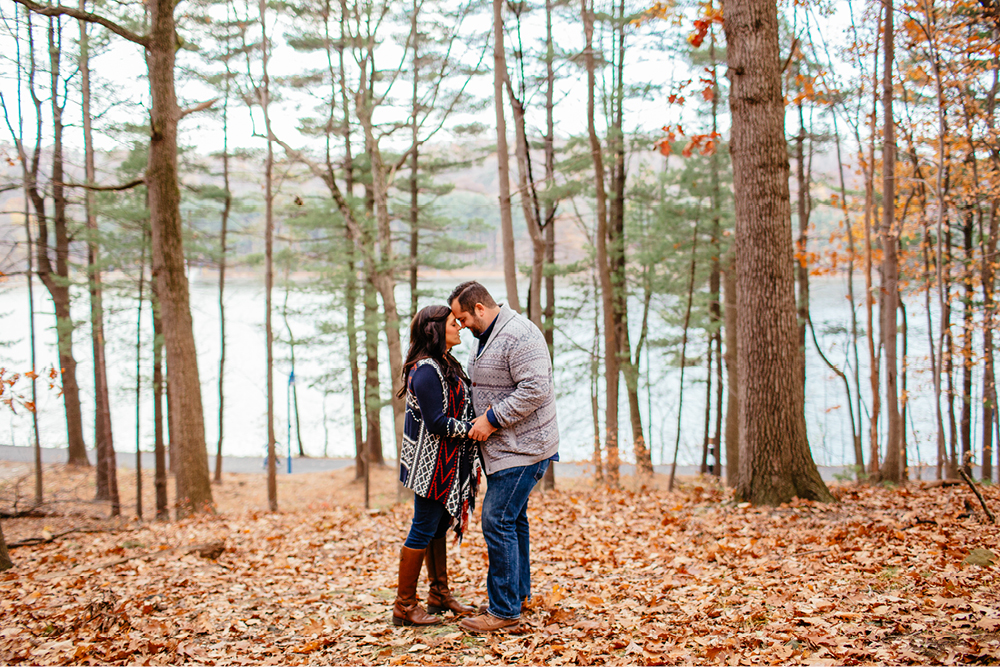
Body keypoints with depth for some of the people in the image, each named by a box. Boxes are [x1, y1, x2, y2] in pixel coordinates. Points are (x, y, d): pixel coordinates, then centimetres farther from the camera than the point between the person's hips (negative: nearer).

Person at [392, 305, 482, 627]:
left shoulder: (445, 364, 12)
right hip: (432, 464, -10)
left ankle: (439, 594, 30)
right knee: (423, 530, -2)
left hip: (449, 463, 10)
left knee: (439, 527, 18)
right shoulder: (426, 370, -20)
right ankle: (404, 606, 8)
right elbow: (437, 423, -23)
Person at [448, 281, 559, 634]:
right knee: (513, 519, 18)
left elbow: (535, 390, -27)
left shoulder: (519, 335, -19)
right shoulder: (488, 337, 15)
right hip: (505, 447, 11)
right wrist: (481, 420, 11)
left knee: (497, 521, -10)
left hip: (522, 449, -11)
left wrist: (492, 419, -23)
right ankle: (518, 592, 32)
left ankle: (505, 610, -3)